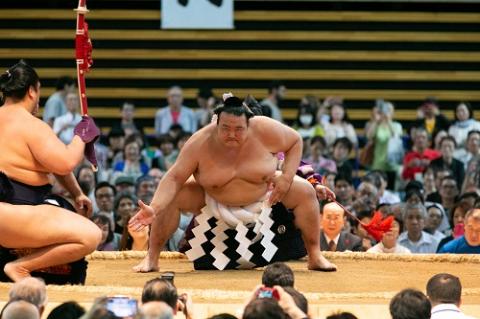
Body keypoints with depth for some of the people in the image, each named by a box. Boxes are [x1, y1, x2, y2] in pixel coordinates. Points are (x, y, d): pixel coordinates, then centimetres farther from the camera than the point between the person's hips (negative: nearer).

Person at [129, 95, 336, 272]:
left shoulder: (265, 130, -27)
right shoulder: (200, 143, -29)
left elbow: (296, 141, -9)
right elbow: (174, 178, -30)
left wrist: (286, 177, -21)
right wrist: (154, 208, -45)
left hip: (263, 195, 1)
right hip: (212, 198, -1)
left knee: (305, 191, -18)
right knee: (172, 197, -25)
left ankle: (315, 257, -3)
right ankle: (152, 259, -10)